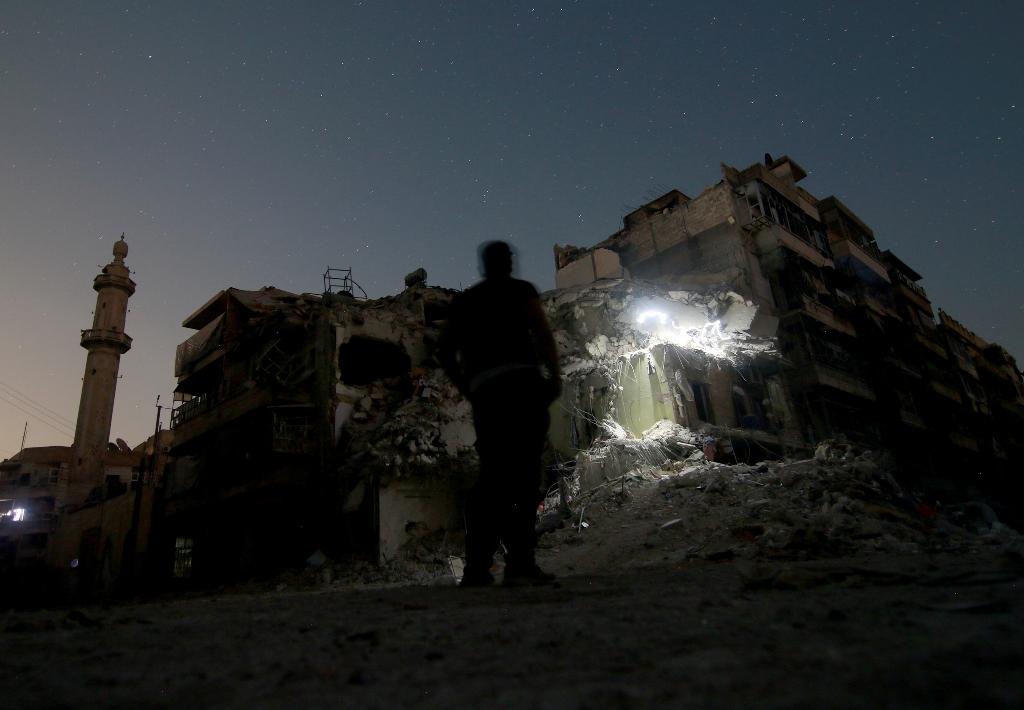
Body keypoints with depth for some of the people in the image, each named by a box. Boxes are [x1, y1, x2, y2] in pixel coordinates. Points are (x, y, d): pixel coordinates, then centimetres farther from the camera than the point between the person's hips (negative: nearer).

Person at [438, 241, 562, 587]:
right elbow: (543, 334, -4)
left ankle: (476, 567, 4)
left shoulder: (464, 300, 25)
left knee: (492, 475, 7)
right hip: (521, 382, -4)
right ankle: (520, 563, -14)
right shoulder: (520, 289, 12)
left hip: (483, 390, 5)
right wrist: (555, 377, 2)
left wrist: (468, 390, 21)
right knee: (524, 472, -8)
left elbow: (445, 352, 19)